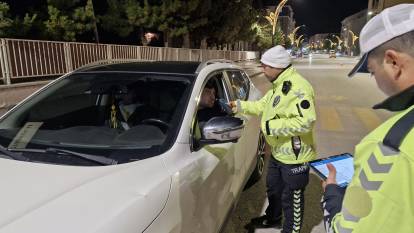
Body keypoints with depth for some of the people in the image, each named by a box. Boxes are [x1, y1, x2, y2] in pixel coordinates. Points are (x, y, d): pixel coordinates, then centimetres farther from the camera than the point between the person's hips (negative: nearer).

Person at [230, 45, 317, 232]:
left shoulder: (297, 87, -26)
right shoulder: (279, 85, 8)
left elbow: (306, 121, -34)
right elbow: (263, 105, 18)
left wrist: (271, 126, -29)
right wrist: (239, 105, 11)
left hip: (294, 155, -10)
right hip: (278, 152, 10)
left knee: (291, 199, 10)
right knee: (273, 188, 28)